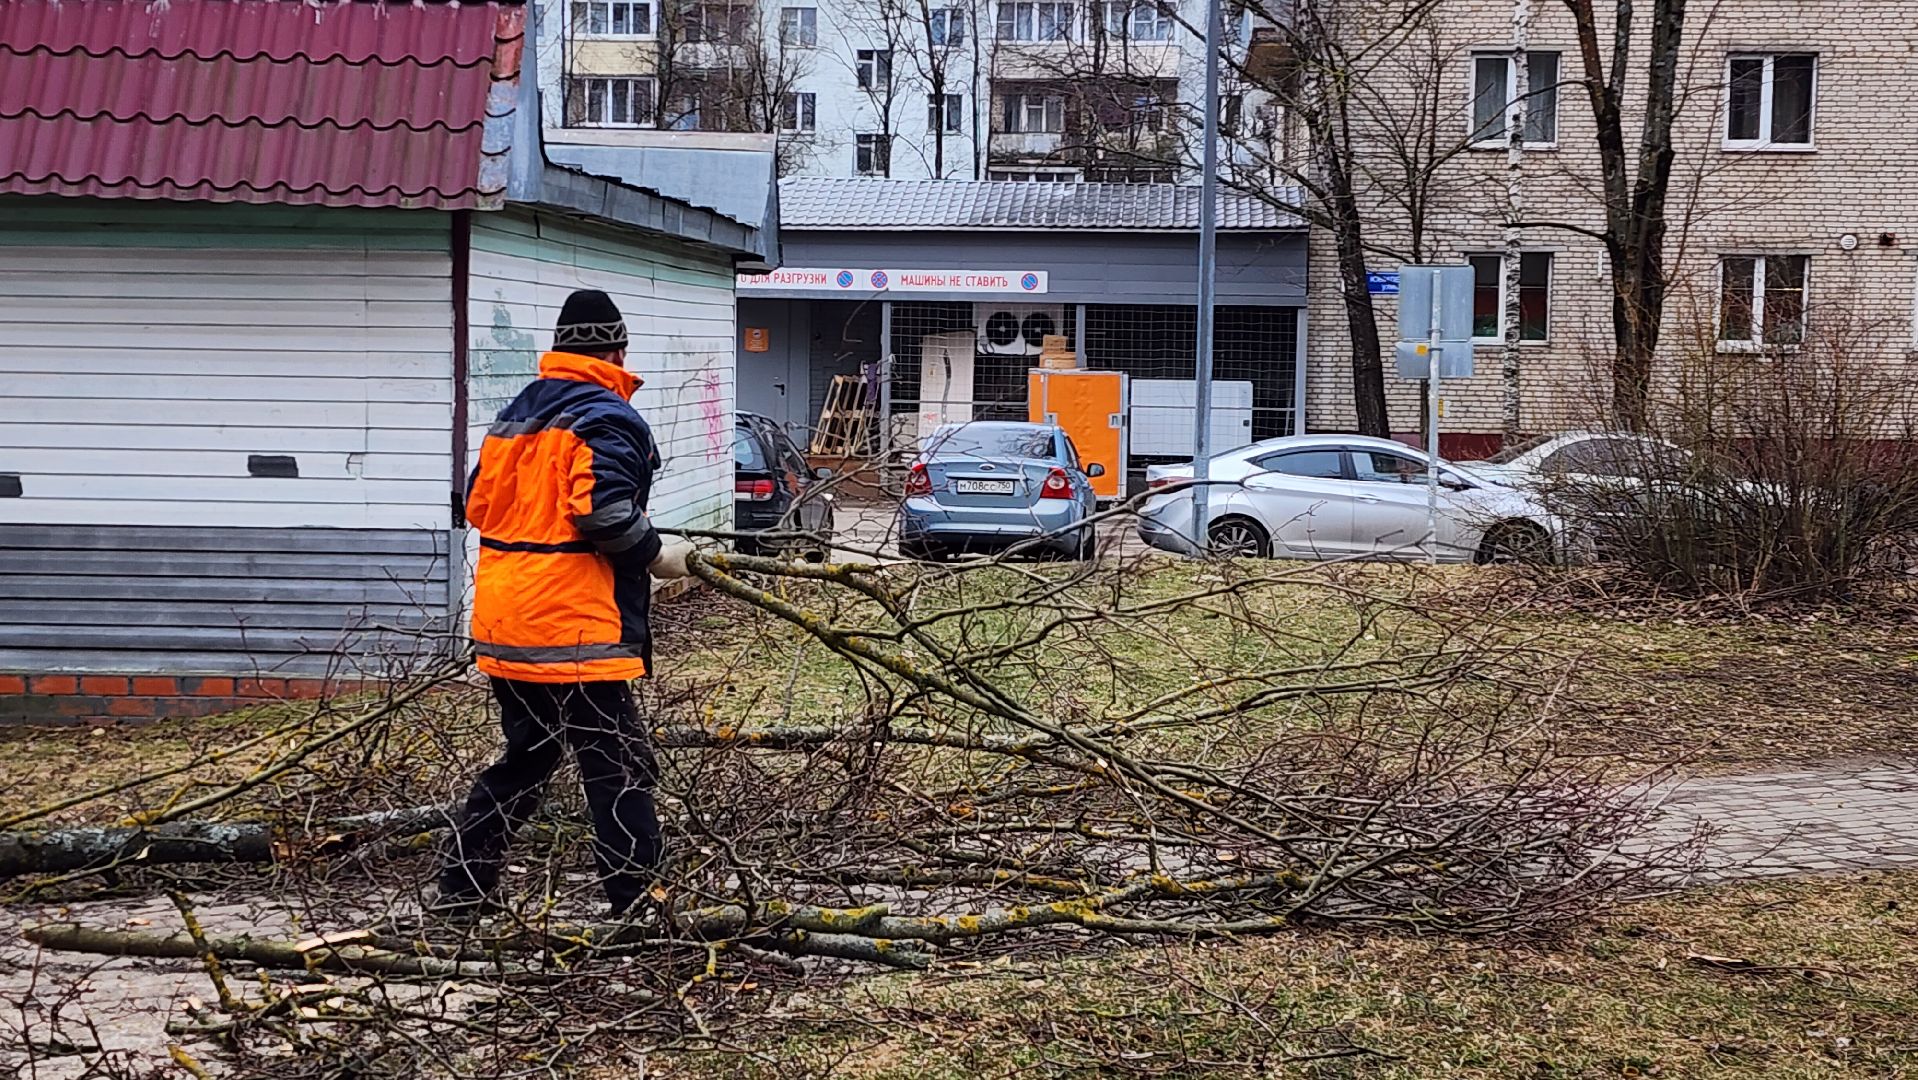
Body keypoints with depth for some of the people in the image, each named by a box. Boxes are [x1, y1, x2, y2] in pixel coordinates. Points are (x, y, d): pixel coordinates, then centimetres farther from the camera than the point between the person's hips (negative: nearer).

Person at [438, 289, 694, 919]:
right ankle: (637, 906, -3)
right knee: (619, 770, -3)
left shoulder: (513, 416, 16)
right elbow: (603, 511, -21)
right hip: (574, 629, -8)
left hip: (503, 625, 9)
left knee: (525, 757, 21)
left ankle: (460, 889, 25)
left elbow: (479, 505, 18)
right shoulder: (605, 418, -9)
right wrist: (657, 556, -7)